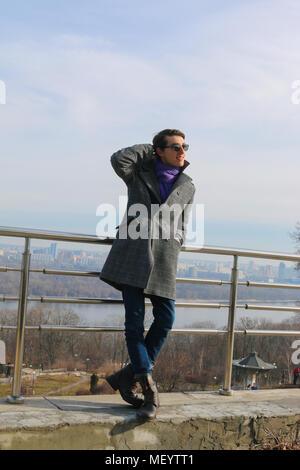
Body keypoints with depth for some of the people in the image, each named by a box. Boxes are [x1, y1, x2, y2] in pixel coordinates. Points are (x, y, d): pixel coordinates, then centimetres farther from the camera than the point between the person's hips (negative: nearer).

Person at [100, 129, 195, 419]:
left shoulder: (187, 187, 18)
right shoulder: (139, 174, 10)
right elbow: (118, 159, -12)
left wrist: (177, 239, 5)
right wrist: (149, 150, 2)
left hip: (163, 257, 3)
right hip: (133, 254, -3)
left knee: (165, 317, -9)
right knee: (135, 320, -8)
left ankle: (129, 375, 6)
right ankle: (148, 390, -4)